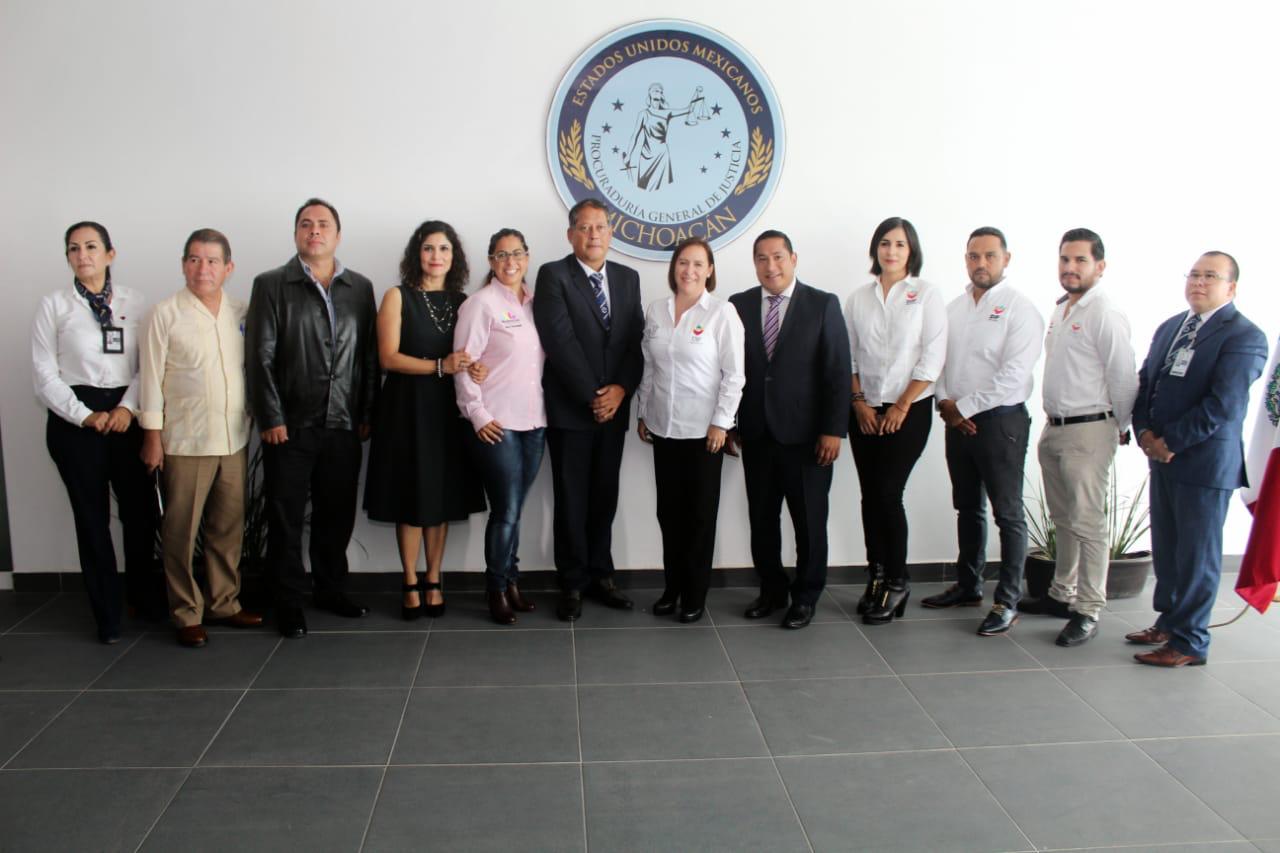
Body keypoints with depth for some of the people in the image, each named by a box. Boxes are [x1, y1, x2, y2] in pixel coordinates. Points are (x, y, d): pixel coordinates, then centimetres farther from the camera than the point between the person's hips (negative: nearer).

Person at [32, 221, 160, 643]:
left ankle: (142, 595, 26)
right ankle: (107, 615, 16)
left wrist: (128, 407, -12)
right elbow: (44, 373, -1)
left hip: (127, 415, 1)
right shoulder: (54, 305, 1)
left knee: (141, 509, 3)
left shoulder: (135, 302, 4)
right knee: (92, 516, 5)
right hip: (75, 418, -1)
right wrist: (85, 416, -9)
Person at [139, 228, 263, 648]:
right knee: (181, 532, 3)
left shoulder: (242, 313, 7)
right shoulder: (165, 314, -3)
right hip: (185, 441, -3)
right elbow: (152, 377, -3)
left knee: (228, 528, 12)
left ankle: (224, 603, 25)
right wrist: (152, 436, -5)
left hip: (234, 440, 4)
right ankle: (186, 614, 15)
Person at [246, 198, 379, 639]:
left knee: (337, 515, 11)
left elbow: (370, 354, 7)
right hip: (290, 425, -2)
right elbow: (260, 357, -5)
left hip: (344, 425, 3)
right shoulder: (271, 285, 0)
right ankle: (289, 602, 17)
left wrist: (367, 414, 3)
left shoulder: (360, 287, 8)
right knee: (286, 518, 5)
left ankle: (331, 589, 28)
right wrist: (271, 418, -10)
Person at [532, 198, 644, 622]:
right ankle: (572, 583, 13)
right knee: (572, 499, 3)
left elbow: (636, 339, 6)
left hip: (614, 406, 4)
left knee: (605, 496, 10)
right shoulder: (553, 275, -4)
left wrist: (620, 389, -8)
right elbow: (560, 340, -12)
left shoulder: (628, 278, 11)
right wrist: (591, 395, -14)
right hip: (570, 408, -4)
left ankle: (601, 575, 21)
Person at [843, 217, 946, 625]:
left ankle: (897, 581, 6)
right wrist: (859, 402, -4)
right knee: (870, 495, 5)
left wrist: (901, 407, -10)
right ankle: (876, 576, 15)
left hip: (909, 410, -3)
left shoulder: (926, 295, -1)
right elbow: (848, 356, 7)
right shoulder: (858, 298, 8)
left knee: (888, 493, -8)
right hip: (864, 411, 3)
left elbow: (931, 359, -6)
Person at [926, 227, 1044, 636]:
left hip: (1000, 421, -6)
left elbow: (1013, 376, -17)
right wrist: (945, 402, -6)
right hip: (957, 420, 7)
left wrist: (964, 407, -14)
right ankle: (968, 586, 30)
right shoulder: (954, 308, 11)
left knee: (1008, 514, 1)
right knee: (968, 508, 17)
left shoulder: (1019, 309, -9)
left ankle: (1007, 602, 9)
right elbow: (937, 358, 10)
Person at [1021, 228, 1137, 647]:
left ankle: (1088, 611, 4)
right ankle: (1062, 594, 29)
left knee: (1087, 523, -4)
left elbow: (1123, 378, -13)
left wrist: (1121, 428, -4)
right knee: (1063, 520, 17)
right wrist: (1052, 420, 16)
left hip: (1088, 430, -9)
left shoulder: (1104, 314, -13)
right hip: (1054, 427, 9)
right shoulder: (1059, 311, 14)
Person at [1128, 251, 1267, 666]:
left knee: (1197, 555, 2)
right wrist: (1145, 431, -3)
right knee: (1165, 548, 16)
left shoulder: (1243, 336, -11)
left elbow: (1223, 406, -19)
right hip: (1163, 458, 7)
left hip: (1205, 464, -7)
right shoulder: (1169, 327, 14)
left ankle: (1189, 642, 12)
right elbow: (1145, 383, 13)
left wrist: (1169, 441, -15)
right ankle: (1168, 621, 31)